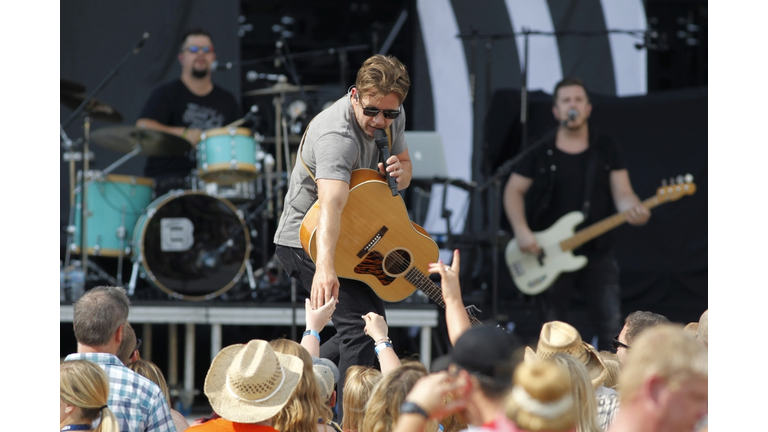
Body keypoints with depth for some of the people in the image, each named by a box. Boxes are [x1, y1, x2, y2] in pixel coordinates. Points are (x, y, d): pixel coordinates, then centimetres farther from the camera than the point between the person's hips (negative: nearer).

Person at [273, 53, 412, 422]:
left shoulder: (392, 116, -5)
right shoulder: (337, 135, -32)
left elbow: (404, 165, 12)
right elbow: (331, 204, -47)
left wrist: (399, 172, -14)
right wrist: (324, 269, -61)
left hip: (350, 237, 9)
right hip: (305, 242, -9)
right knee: (362, 325, -20)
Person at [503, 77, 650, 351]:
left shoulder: (606, 151, 4)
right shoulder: (540, 152, 1)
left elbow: (622, 193, -2)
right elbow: (514, 190, 5)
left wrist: (633, 210, -26)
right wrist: (521, 231, -11)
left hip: (596, 253, 0)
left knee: (612, 327, -10)